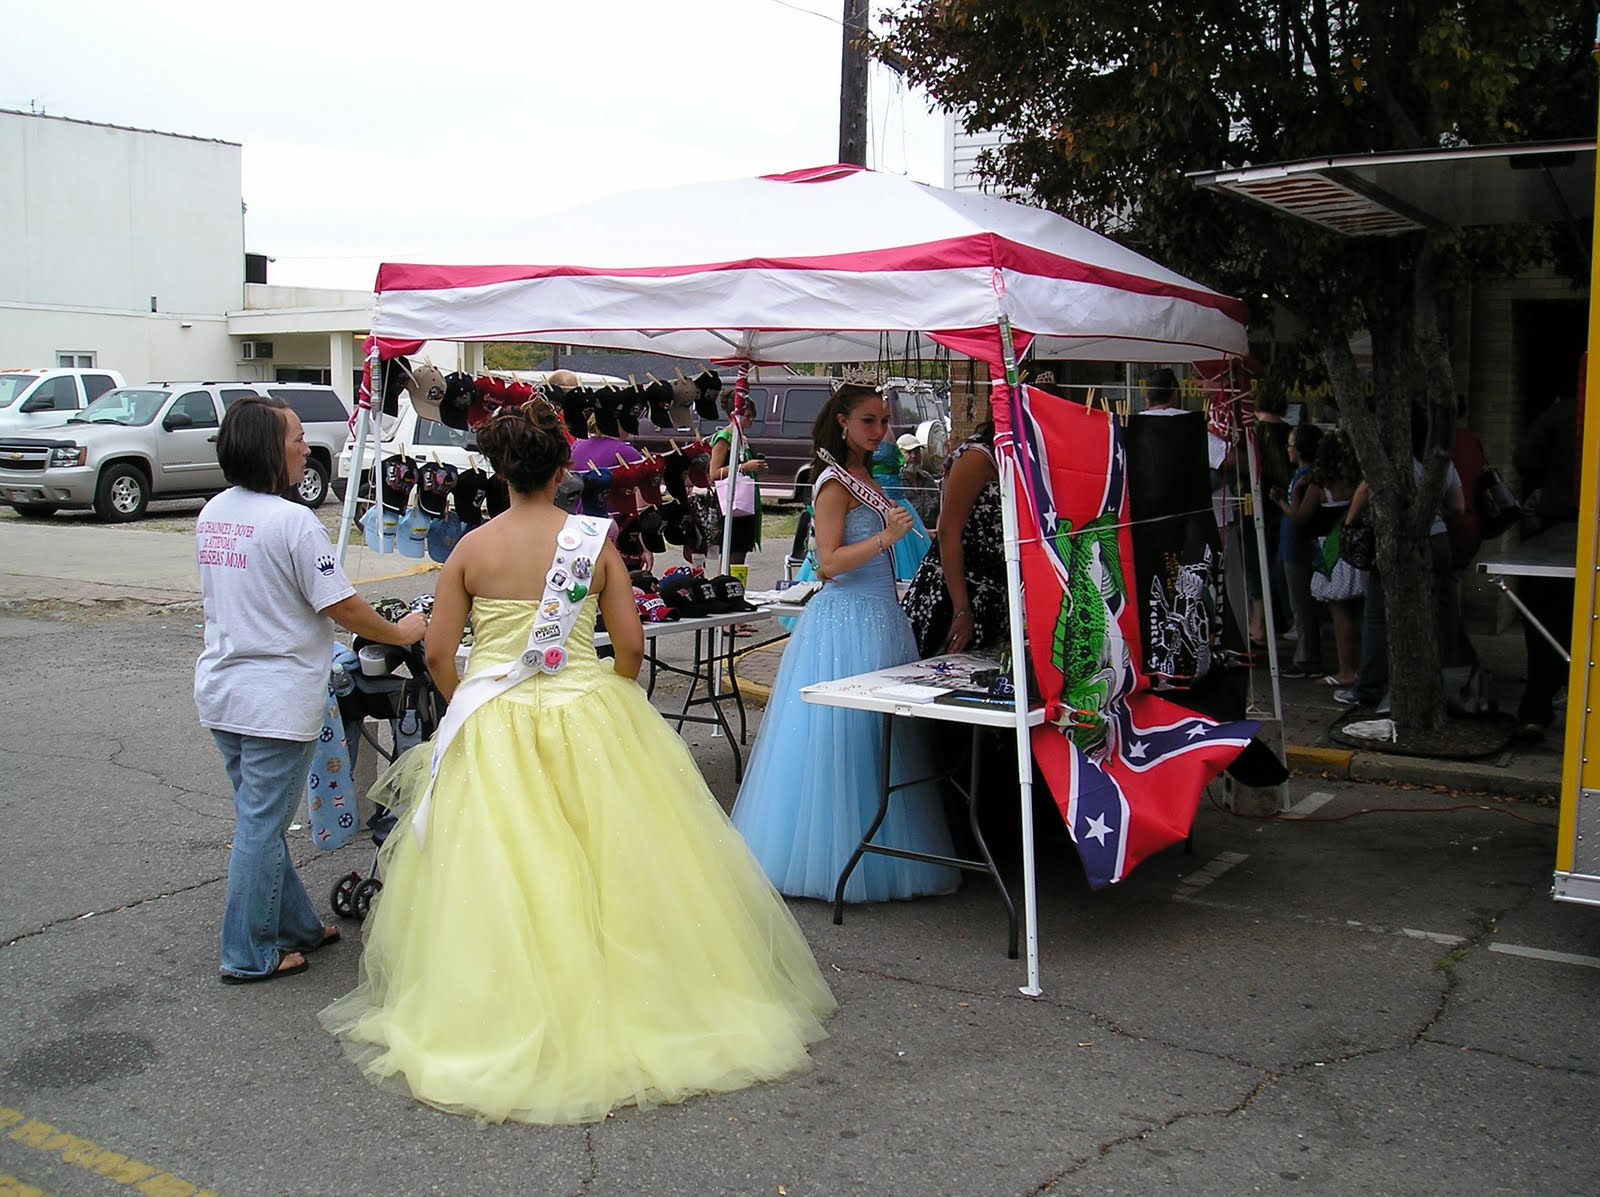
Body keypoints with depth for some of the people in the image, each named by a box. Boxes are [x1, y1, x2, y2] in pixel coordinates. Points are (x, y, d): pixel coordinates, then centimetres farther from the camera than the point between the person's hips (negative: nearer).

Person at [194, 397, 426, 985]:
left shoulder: (213, 514, 7)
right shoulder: (291, 521, -18)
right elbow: (341, 607, -16)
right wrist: (401, 633, 1)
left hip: (220, 689, 9)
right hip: (275, 700, -8)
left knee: (261, 818, 18)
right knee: (262, 826, 2)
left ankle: (296, 925, 32)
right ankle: (249, 955, 13)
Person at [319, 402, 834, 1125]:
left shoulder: (471, 549, -3)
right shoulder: (596, 542, -5)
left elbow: (438, 654, -2)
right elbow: (631, 648, -4)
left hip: (493, 727, 1)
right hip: (589, 718, 0)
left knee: (497, 875, 9)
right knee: (608, 866, 11)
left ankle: (502, 1018, 18)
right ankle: (625, 1001, 21)